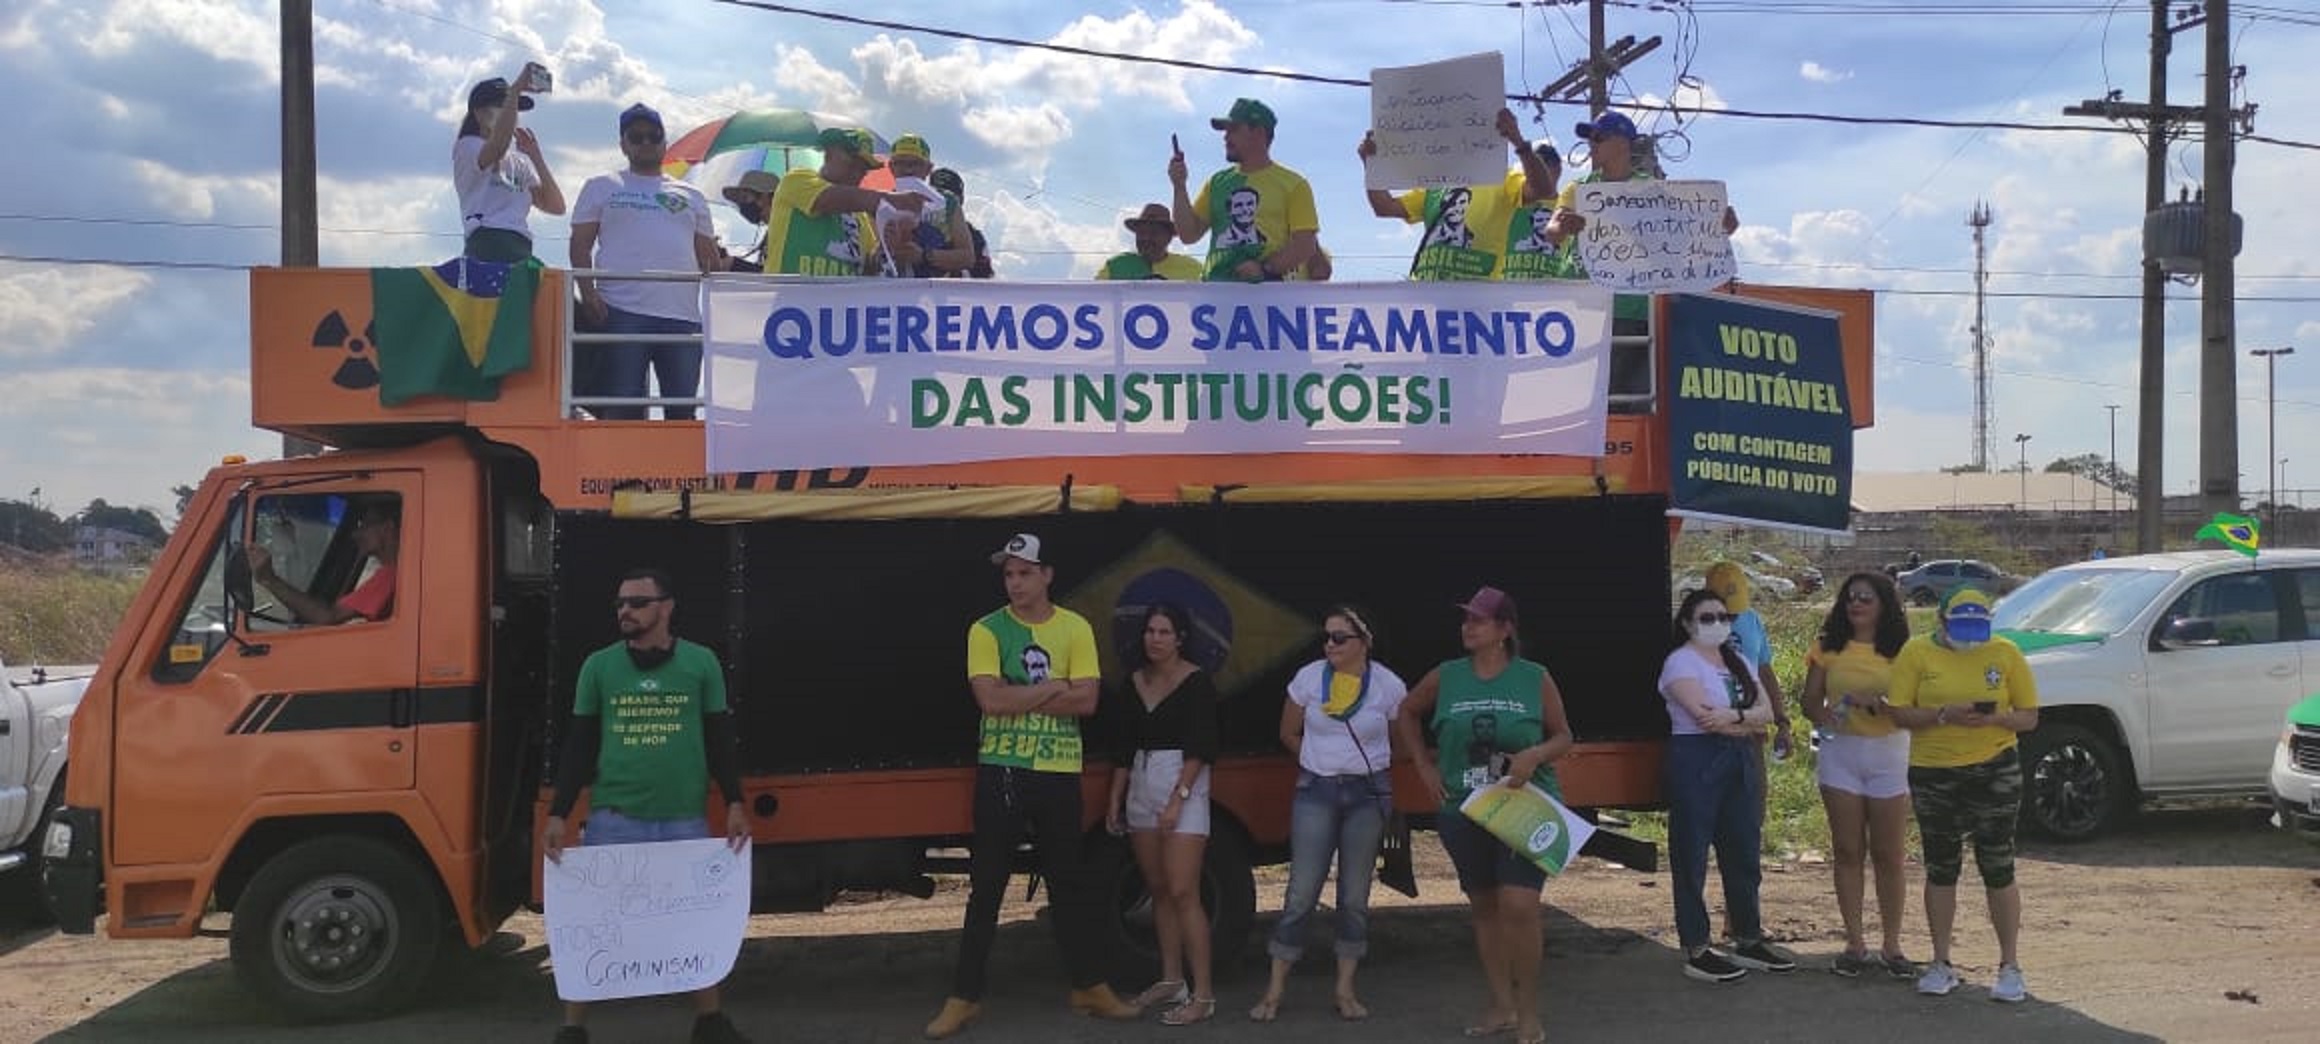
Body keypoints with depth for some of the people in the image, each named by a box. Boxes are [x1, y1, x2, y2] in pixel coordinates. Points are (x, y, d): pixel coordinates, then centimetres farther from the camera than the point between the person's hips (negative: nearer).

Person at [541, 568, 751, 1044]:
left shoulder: (701, 663, 2)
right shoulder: (599, 666, 4)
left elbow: (720, 740, 7)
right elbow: (578, 745, 7)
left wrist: (734, 803, 0)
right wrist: (558, 814, 2)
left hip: (684, 822, 0)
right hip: (613, 820, 0)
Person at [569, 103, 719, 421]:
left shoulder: (691, 196, 22)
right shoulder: (601, 188, 15)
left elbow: (709, 258, 20)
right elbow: (580, 245, 9)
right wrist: (588, 292, -7)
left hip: (683, 315, 3)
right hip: (622, 313, -3)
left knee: (682, 412, 0)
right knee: (620, 409, -7)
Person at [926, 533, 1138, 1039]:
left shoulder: (1076, 629, 1)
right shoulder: (986, 630, -3)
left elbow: (1086, 701, -9)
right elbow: (991, 699, -16)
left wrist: (1019, 696, -14)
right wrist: (1054, 687, -11)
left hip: (1058, 772, 1)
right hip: (1000, 771, -1)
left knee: (1070, 882, 13)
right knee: (986, 887, 4)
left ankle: (1090, 987, 25)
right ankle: (964, 998, 11)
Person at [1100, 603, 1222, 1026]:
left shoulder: (1197, 682, -8)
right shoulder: (1134, 681, 11)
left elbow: (1200, 748, -13)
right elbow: (1125, 747, 15)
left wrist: (1178, 799, -20)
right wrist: (1115, 800, 12)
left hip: (1184, 787, -7)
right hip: (1141, 788, 7)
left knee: (1182, 892, -11)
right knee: (1157, 890, 11)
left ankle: (1203, 994, -7)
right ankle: (1171, 981, 21)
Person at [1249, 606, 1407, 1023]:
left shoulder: (1389, 686, -6)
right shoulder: (1308, 677, -3)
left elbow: (1402, 742, 9)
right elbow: (1288, 733, 11)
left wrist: (1368, 767, 11)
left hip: (1369, 794, 0)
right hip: (1315, 791, 0)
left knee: (1355, 897, 7)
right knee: (1301, 894, -2)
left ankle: (1345, 990, 18)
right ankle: (1275, 991, 5)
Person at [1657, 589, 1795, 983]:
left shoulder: (1739, 662, 16)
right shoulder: (1681, 662, -7)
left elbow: (1766, 711, 4)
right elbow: (1704, 715, -19)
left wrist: (1733, 716, -16)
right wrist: (1749, 722, -4)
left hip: (1741, 763, 7)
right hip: (1697, 762, -7)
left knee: (1744, 853, 12)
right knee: (1692, 855, -2)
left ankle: (1748, 940, 24)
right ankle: (1695, 951, 5)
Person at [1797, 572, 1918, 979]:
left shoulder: (1901, 653, 1)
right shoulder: (1829, 649, 6)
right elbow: (1810, 700, 5)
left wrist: (1882, 704, -24)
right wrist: (1823, 716, -17)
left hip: (1889, 752, -1)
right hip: (1840, 751, 1)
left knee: (1888, 855, 4)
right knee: (1847, 852, 5)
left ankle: (1891, 946, 13)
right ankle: (1855, 943, 13)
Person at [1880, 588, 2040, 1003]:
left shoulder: (2006, 653, 0)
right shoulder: (1917, 652, -2)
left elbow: (2029, 717, 2)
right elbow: (1899, 712, -6)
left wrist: (1994, 718, -19)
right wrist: (1945, 714, -22)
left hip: (1995, 770, -1)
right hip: (1933, 773, 1)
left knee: (1998, 867, 1)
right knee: (1940, 868, 9)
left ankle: (2010, 966, 12)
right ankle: (1941, 964, 20)